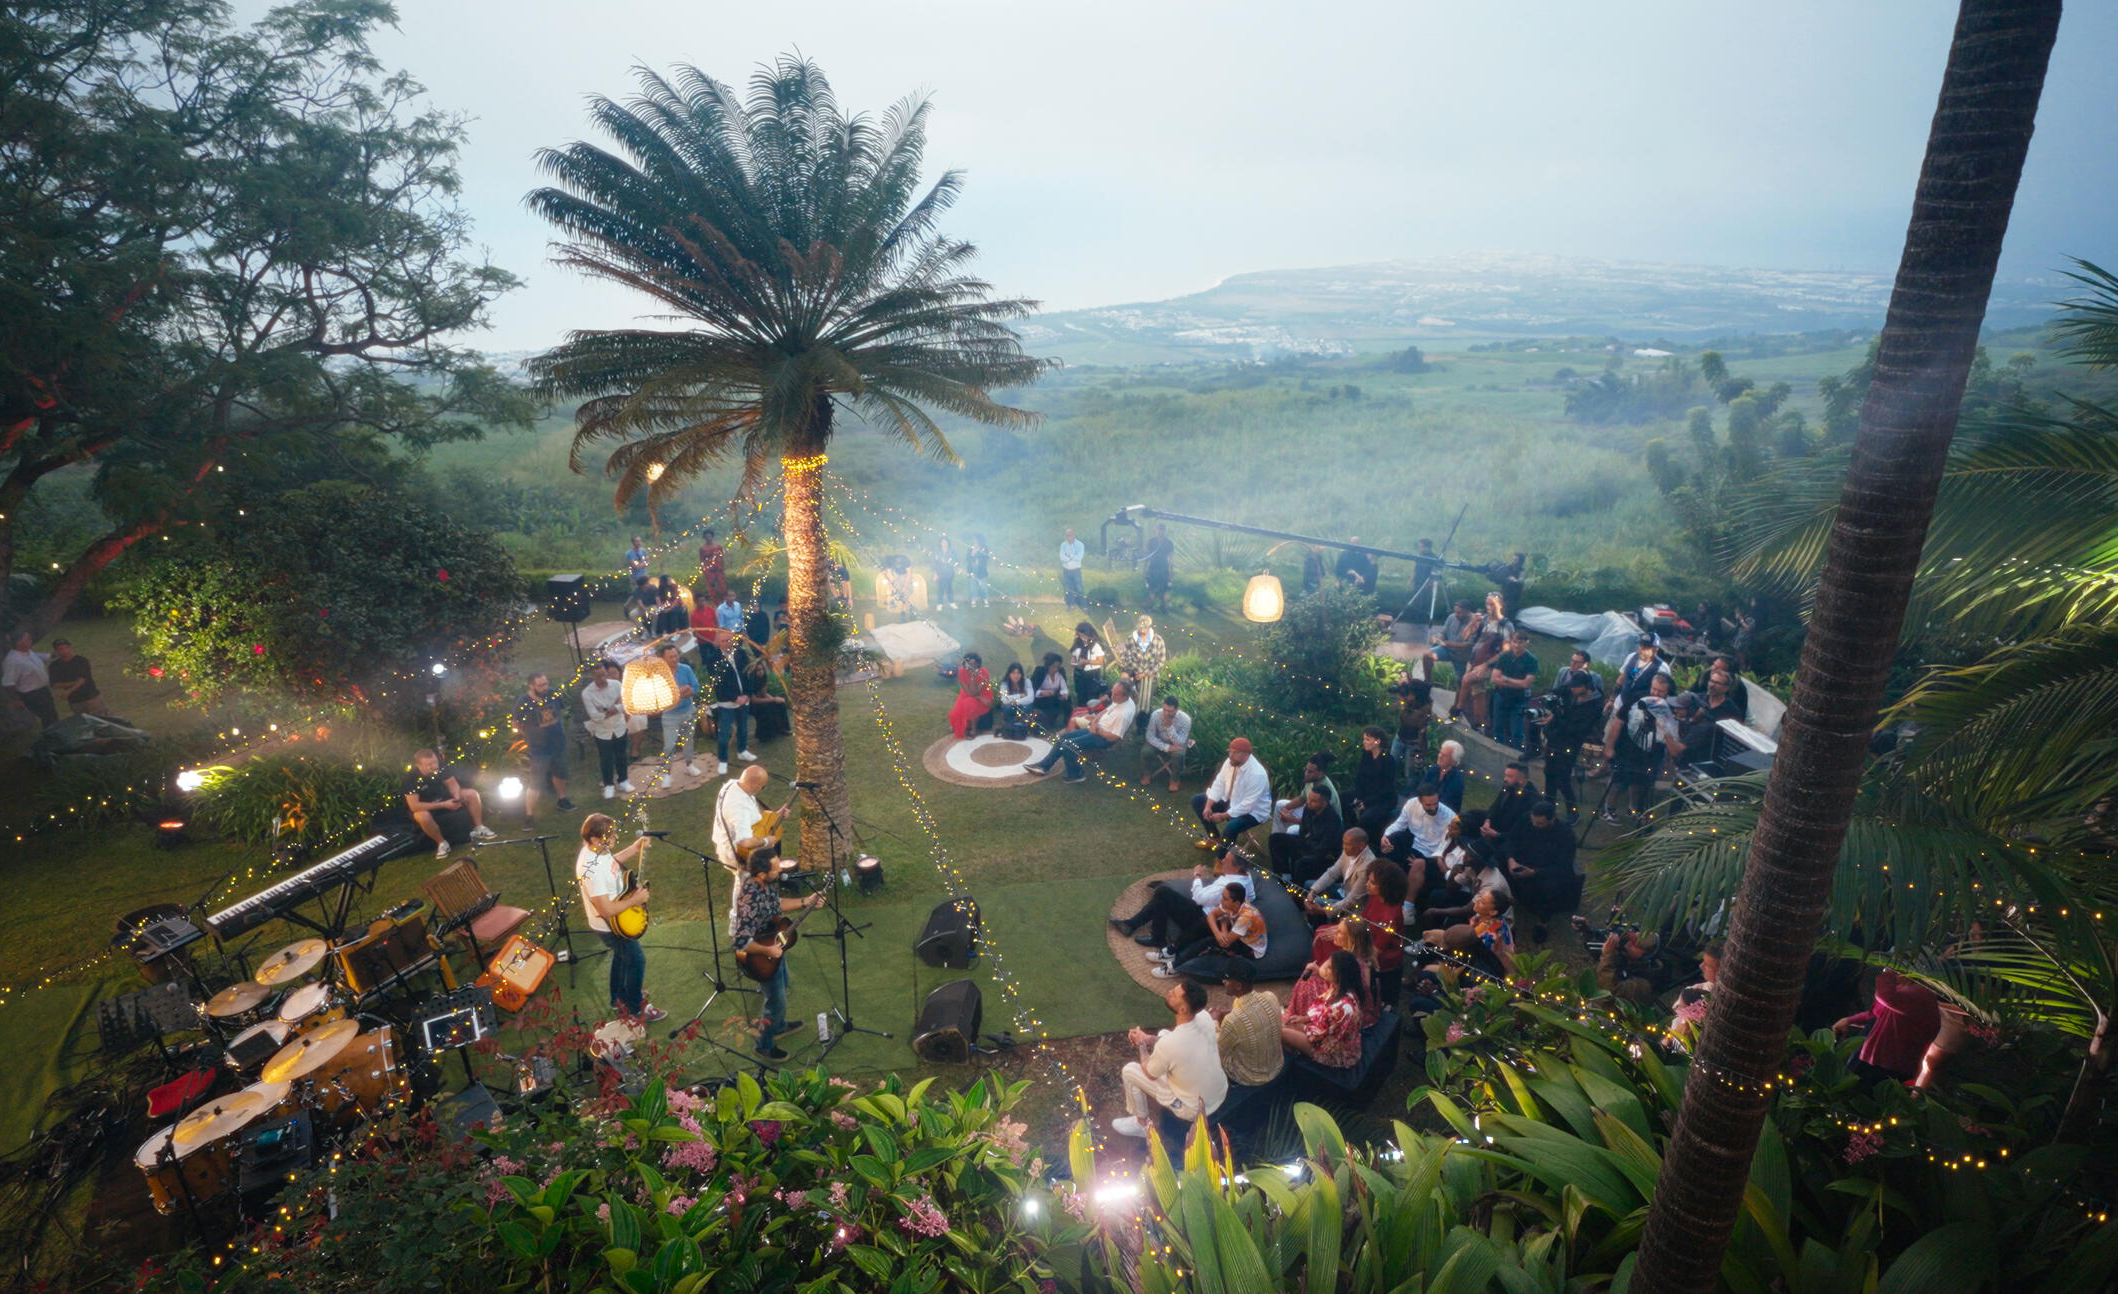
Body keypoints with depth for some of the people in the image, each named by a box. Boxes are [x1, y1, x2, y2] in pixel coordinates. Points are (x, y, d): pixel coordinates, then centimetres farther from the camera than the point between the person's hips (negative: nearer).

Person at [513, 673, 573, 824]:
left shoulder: (554, 695, -9)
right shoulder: (523, 704, -21)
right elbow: (517, 727, -6)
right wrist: (531, 738, -1)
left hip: (559, 744, 5)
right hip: (539, 749, -5)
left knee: (560, 774, 25)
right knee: (535, 783, -3)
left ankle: (562, 800, 47)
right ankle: (529, 814, 8)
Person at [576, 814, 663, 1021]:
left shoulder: (596, 849, -12)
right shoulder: (591, 870, -39)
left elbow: (612, 862, 12)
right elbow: (607, 910, -35)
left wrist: (634, 849, -2)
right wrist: (635, 900, -23)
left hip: (616, 920, 9)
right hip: (611, 926, -9)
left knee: (621, 955, 28)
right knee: (636, 960, 8)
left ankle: (619, 999, 49)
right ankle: (636, 1008, 29)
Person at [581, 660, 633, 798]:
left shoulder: (617, 685, -13)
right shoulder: (587, 693, -19)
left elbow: (626, 705, -15)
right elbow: (595, 716, -21)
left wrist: (607, 711, -25)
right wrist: (616, 708, -17)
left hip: (619, 728, 2)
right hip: (602, 732, -2)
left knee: (621, 756, 17)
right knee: (606, 760, 10)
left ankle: (623, 781, 37)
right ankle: (609, 785, 30)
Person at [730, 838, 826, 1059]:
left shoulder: (767, 882, -14)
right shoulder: (750, 900, -40)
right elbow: (740, 942, -39)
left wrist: (806, 903, -1)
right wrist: (768, 951, -27)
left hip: (774, 942, 9)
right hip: (761, 956, -9)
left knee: (782, 986, 30)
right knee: (777, 1002, 8)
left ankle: (779, 1026, 55)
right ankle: (764, 1045, 33)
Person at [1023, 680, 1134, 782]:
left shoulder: (1123, 714, -29)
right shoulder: (1118, 700, -2)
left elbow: (1114, 737, -26)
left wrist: (1097, 730, -17)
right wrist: (1095, 721, 1)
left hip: (1103, 737, -10)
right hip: (1097, 728, 10)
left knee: (1067, 745, -20)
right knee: (1062, 737, 7)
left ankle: (1075, 774, 2)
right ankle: (1044, 765, 15)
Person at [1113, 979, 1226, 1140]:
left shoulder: (1167, 1045, -35)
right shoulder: (1204, 1017, -18)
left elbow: (1149, 1073, -12)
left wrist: (1141, 1044, 3)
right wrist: (1150, 1038, 3)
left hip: (1193, 1110, -6)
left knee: (1129, 1071, 4)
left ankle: (1142, 1123, 26)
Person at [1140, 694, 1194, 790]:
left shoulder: (1185, 719, -26)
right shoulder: (1156, 715, -24)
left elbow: (1179, 743, -26)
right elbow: (1150, 736, -17)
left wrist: (1170, 727, -40)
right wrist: (1166, 747, -28)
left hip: (1176, 744, -1)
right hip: (1159, 742, 1)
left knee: (1178, 755, -33)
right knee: (1145, 751, -27)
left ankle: (1174, 780, -5)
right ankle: (1146, 775, 4)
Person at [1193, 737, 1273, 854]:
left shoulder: (1257, 774, -32)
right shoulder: (1230, 762, -10)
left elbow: (1247, 805, -30)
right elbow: (1219, 784, -2)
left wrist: (1223, 816, -26)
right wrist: (1208, 806, -14)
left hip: (1252, 811, -8)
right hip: (1230, 801, 8)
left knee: (1231, 827, -37)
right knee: (1197, 800, 4)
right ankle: (1214, 837, 17)